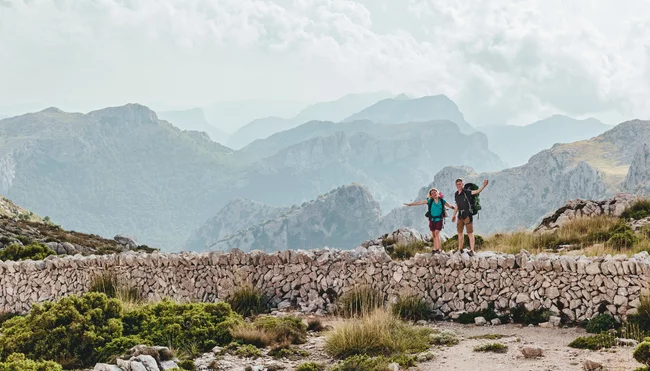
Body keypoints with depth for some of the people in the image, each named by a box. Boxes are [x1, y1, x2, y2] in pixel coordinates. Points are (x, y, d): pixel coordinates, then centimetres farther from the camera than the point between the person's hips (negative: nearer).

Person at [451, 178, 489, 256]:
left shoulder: (466, 192, -10)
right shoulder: (456, 194, 11)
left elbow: (477, 191, -25)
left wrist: (484, 186, -40)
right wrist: (454, 215, 26)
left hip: (467, 214, -7)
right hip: (460, 215, 7)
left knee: (470, 233, -7)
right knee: (460, 232, 16)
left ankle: (472, 250, -10)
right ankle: (460, 249, 29)